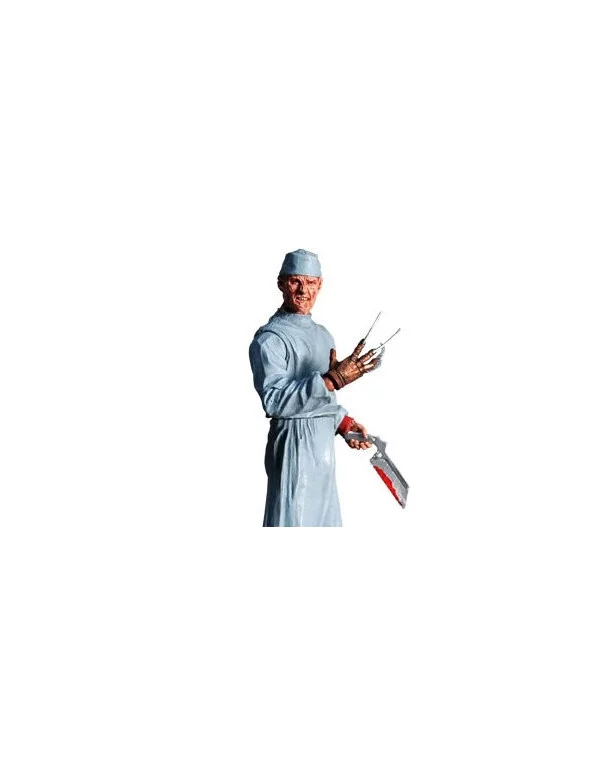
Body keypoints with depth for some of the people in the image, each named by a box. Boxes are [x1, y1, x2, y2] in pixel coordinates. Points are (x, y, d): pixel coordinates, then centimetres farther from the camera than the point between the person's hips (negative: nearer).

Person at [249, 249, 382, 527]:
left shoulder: (323, 335, 17)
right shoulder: (270, 338, -13)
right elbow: (274, 399, -26)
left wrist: (342, 421, 10)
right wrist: (332, 379, -32)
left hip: (324, 439, 9)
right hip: (294, 441, -9)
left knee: (324, 518, 15)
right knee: (292, 519, -6)